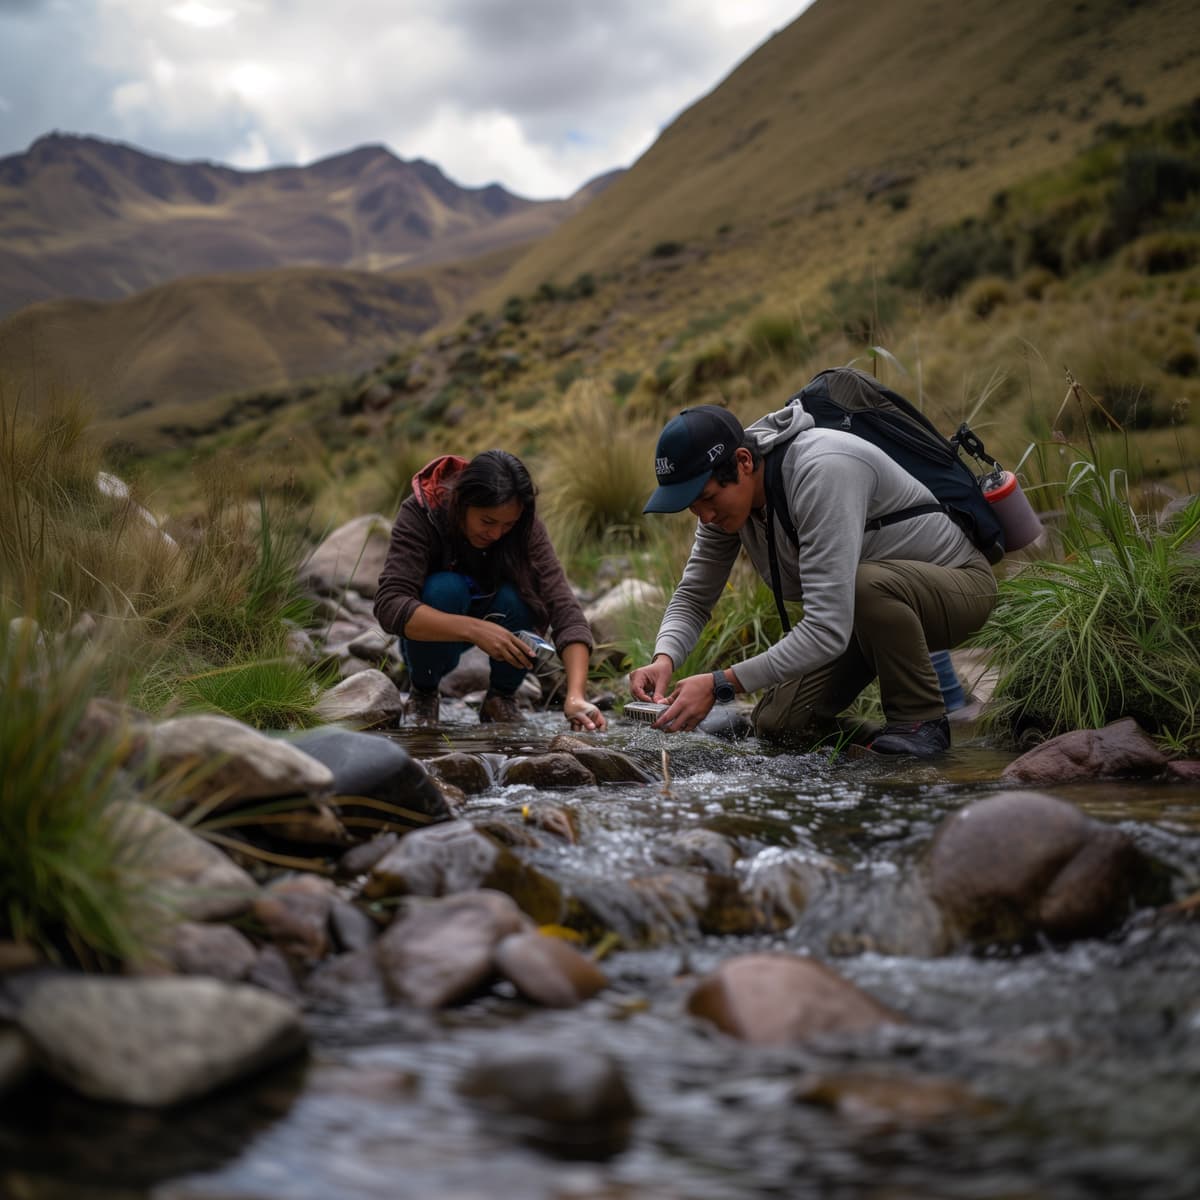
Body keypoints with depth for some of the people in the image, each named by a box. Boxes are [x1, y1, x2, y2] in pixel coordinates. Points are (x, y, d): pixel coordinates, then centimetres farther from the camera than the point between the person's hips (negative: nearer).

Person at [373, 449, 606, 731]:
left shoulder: (524, 526, -22)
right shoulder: (420, 514, -27)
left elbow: (564, 607, -31)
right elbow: (389, 605, -38)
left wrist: (576, 695, -46)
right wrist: (474, 629, -51)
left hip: (493, 619, 2)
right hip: (433, 635, -1)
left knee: (517, 595, -31)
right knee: (445, 588, -34)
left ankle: (502, 696, -5)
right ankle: (422, 692, -7)